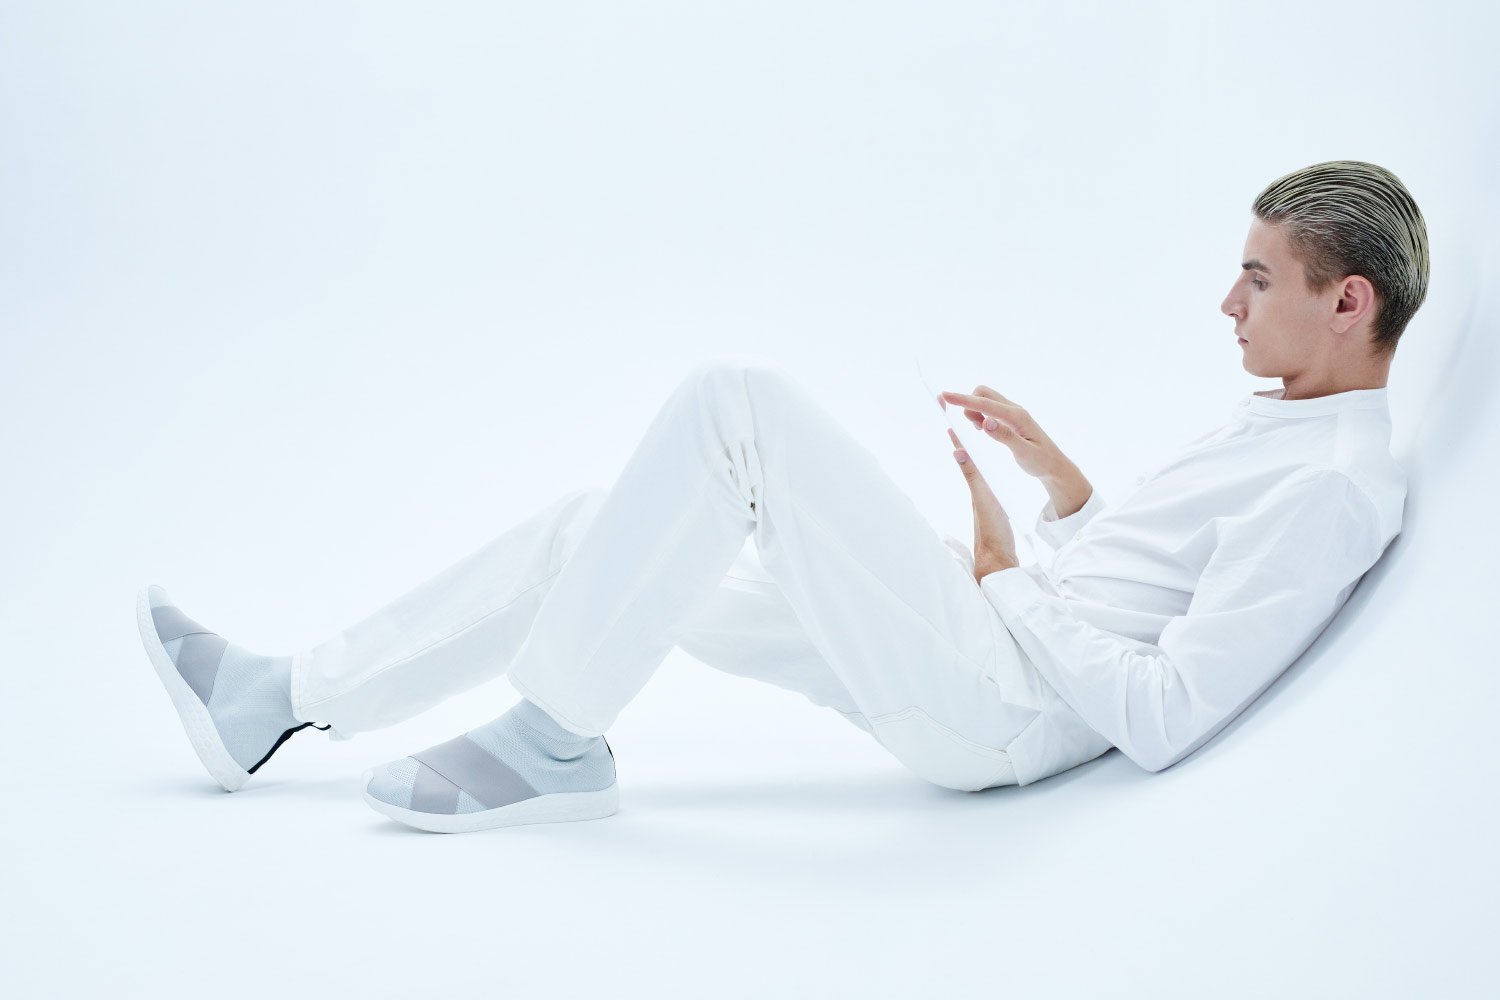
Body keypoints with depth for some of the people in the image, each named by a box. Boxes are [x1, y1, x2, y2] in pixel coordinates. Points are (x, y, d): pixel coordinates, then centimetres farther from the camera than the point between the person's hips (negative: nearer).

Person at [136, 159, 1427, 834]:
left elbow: (1162, 721, -20)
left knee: (739, 397, -23)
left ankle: (553, 742, -12)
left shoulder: (1334, 489, -13)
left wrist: (1007, 582, -10)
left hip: (998, 701, -10)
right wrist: (1057, 471, 13)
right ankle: (277, 700, 13)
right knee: (594, 526, 6)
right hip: (967, 655, 10)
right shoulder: (1270, 422, 18)